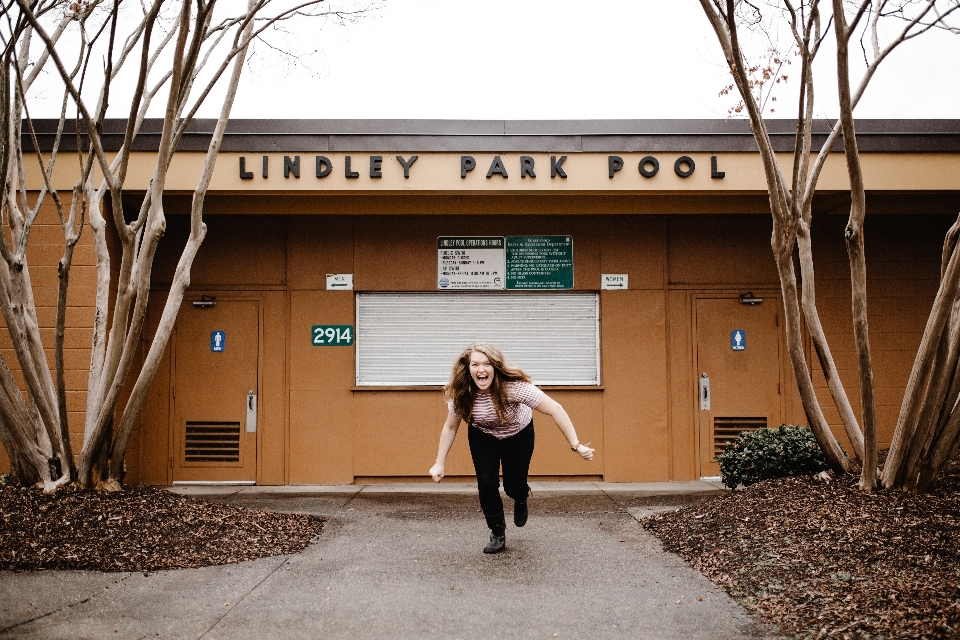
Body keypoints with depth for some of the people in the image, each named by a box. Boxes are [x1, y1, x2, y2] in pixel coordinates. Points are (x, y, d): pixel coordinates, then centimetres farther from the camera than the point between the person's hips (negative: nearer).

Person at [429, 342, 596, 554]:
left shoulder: (514, 386, -39)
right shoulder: (461, 394, -27)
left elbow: (555, 409, -35)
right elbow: (450, 427, -9)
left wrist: (576, 445, -37)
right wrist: (439, 463, -8)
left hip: (518, 435, -2)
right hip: (483, 436, 2)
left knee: (514, 486, -4)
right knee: (486, 483, -13)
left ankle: (521, 499, 36)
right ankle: (497, 534, 11)